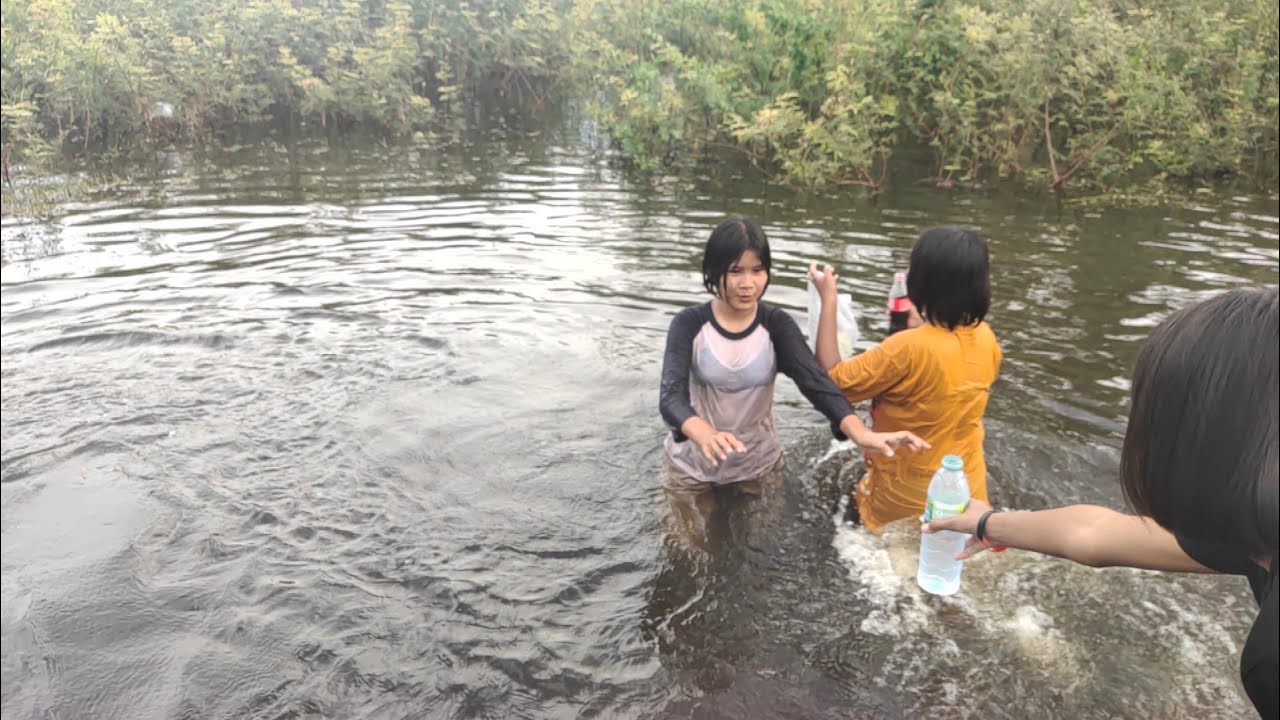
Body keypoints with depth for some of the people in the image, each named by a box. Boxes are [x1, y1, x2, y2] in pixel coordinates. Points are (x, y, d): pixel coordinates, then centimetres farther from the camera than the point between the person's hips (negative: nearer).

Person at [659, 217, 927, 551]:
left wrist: (861, 433, -46)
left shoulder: (777, 325, -12)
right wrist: (704, 435, -54)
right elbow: (671, 396, -31)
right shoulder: (689, 324, -17)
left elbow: (816, 380, -27)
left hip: (759, 465, 2)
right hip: (693, 466, -1)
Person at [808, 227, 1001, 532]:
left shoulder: (908, 348, -30)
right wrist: (918, 323, 13)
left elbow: (832, 379, -20)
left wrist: (828, 300, -17)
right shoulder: (985, 338, -8)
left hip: (908, 504, -6)